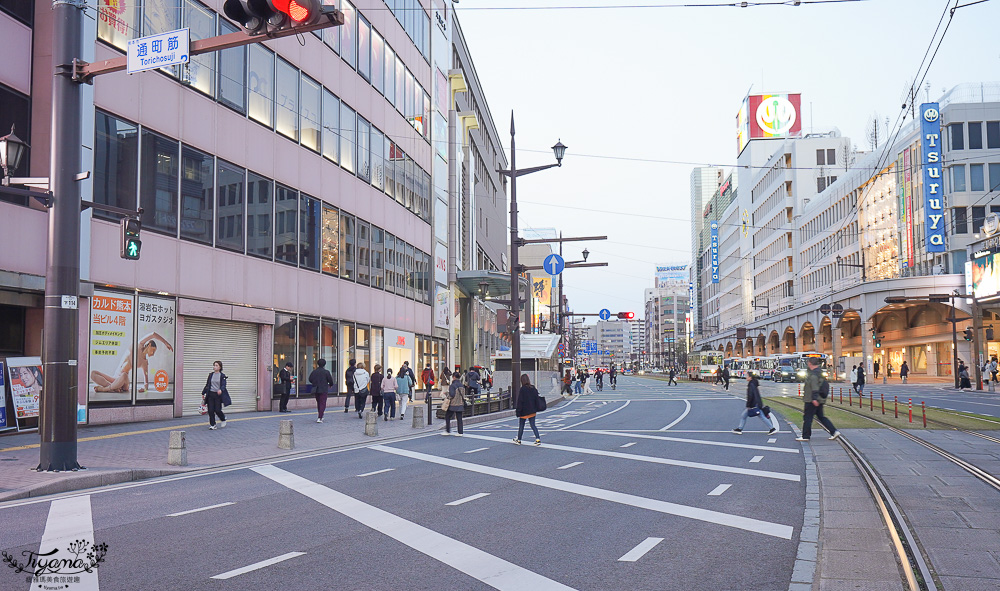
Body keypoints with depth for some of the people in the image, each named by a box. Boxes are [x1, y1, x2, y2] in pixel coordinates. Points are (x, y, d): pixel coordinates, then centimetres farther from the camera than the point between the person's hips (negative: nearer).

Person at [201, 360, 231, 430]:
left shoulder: (222, 376, -1)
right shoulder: (211, 375, 10)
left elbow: (223, 385, -12)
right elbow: (207, 385, 17)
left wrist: (221, 390, -32)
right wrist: (203, 393, 17)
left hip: (218, 395, -3)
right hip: (210, 394, 3)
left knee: (217, 410, -6)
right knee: (210, 411, -2)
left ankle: (223, 419, 25)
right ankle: (212, 425, 9)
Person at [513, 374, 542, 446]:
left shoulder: (522, 390, -16)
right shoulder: (534, 389, 0)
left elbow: (520, 402, -14)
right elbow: (537, 399, 7)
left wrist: (518, 412, -9)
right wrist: (536, 409, 15)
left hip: (524, 411, -5)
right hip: (532, 411, 5)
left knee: (521, 426, 10)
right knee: (533, 425, 9)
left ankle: (518, 440, 24)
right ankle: (538, 439, -4)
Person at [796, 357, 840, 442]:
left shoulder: (813, 374, -17)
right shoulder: (819, 373, 14)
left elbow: (815, 387, -25)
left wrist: (814, 398, -30)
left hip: (812, 401, -10)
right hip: (820, 400, 10)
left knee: (807, 417, -1)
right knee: (821, 417, 15)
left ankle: (805, 436, 5)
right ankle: (834, 432, 9)